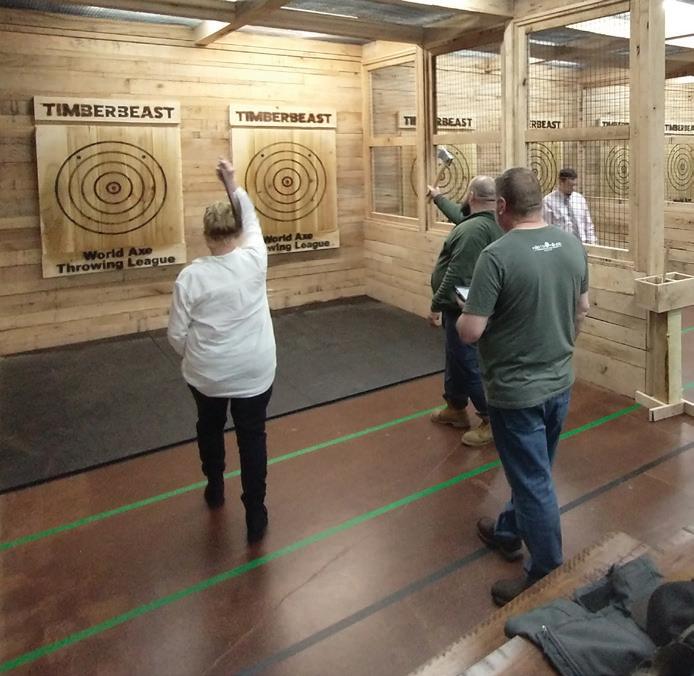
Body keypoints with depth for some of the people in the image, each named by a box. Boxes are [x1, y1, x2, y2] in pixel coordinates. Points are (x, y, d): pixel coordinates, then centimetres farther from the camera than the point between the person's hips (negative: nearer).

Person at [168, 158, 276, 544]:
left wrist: (195, 356, 12)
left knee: (210, 427, 25)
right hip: (254, 372, 0)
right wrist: (233, 184, 16)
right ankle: (255, 514, 15)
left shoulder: (191, 276, -13)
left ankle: (215, 488, 45)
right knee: (252, 437, 10)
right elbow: (252, 221, 10)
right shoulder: (254, 260, -12)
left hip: (206, 374, 1)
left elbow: (177, 336, -7)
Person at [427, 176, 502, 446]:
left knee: (469, 364, -2)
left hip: (463, 309, -11)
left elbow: (456, 274, -29)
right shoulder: (493, 224, 6)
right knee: (456, 359, 23)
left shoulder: (473, 229, -26)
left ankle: (493, 420, 9)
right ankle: (455, 408, 39)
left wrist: (436, 305, -22)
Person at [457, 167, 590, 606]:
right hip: (560, 384, 7)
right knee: (532, 471, 24)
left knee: (534, 483, 7)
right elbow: (581, 313, 10)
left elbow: (470, 332, -23)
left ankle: (548, 578, 22)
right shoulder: (573, 246, -2)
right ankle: (508, 533, 46)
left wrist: (463, 315, -1)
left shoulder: (497, 255, -23)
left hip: (516, 392, -7)